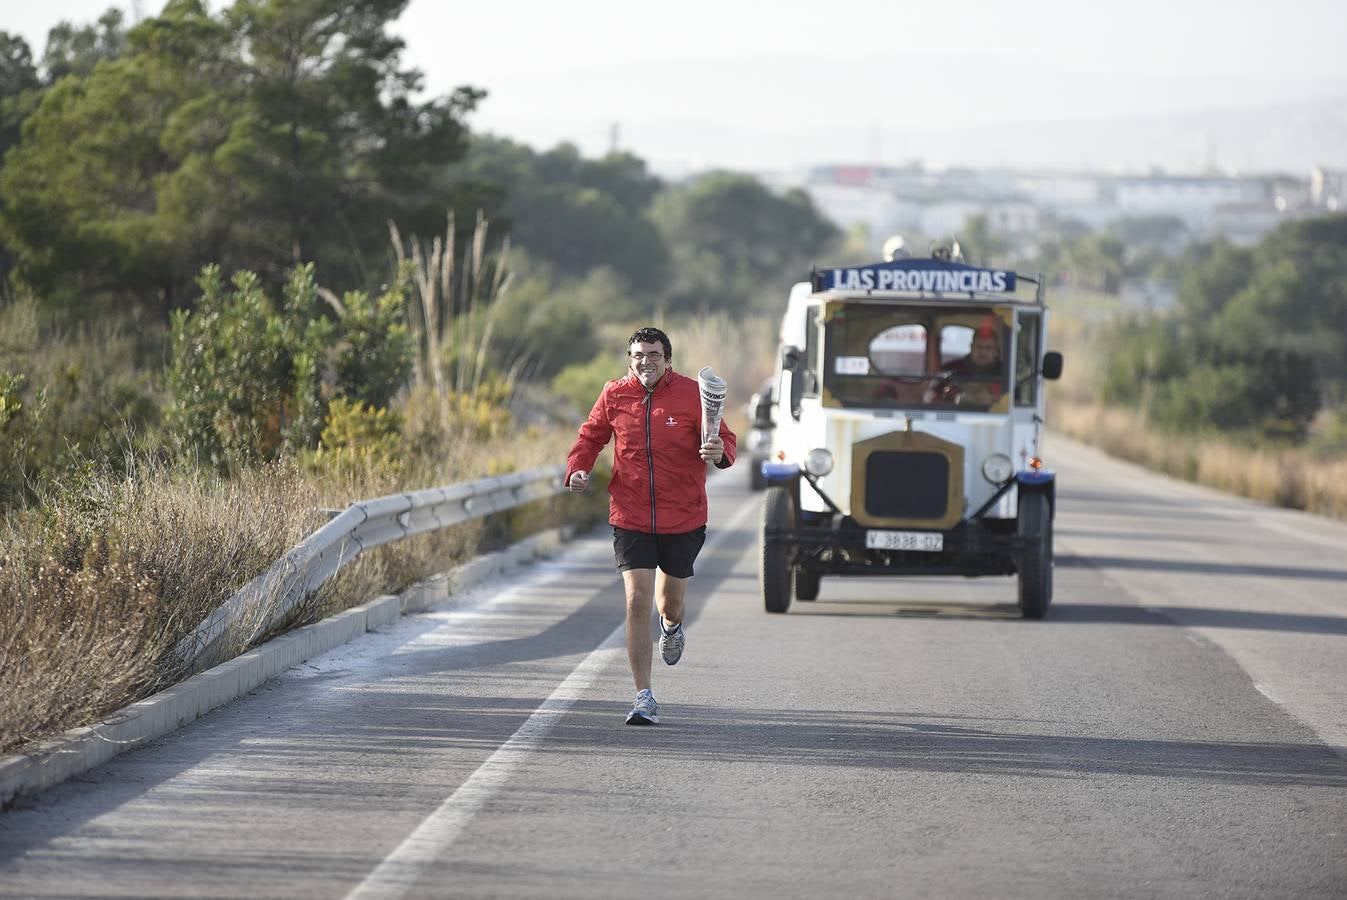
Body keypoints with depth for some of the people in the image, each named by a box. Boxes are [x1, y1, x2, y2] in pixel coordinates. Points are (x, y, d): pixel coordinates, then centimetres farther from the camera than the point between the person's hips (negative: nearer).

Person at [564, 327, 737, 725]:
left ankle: (672, 628, 56)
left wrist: (720, 452, -26)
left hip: (682, 519, 0)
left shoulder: (691, 394, -5)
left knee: (670, 601, 14)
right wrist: (577, 468, -4)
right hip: (630, 519, 0)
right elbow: (590, 436, 15)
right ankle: (644, 697, -6)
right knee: (637, 601, -12)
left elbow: (725, 440, -2)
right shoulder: (614, 396, 0)